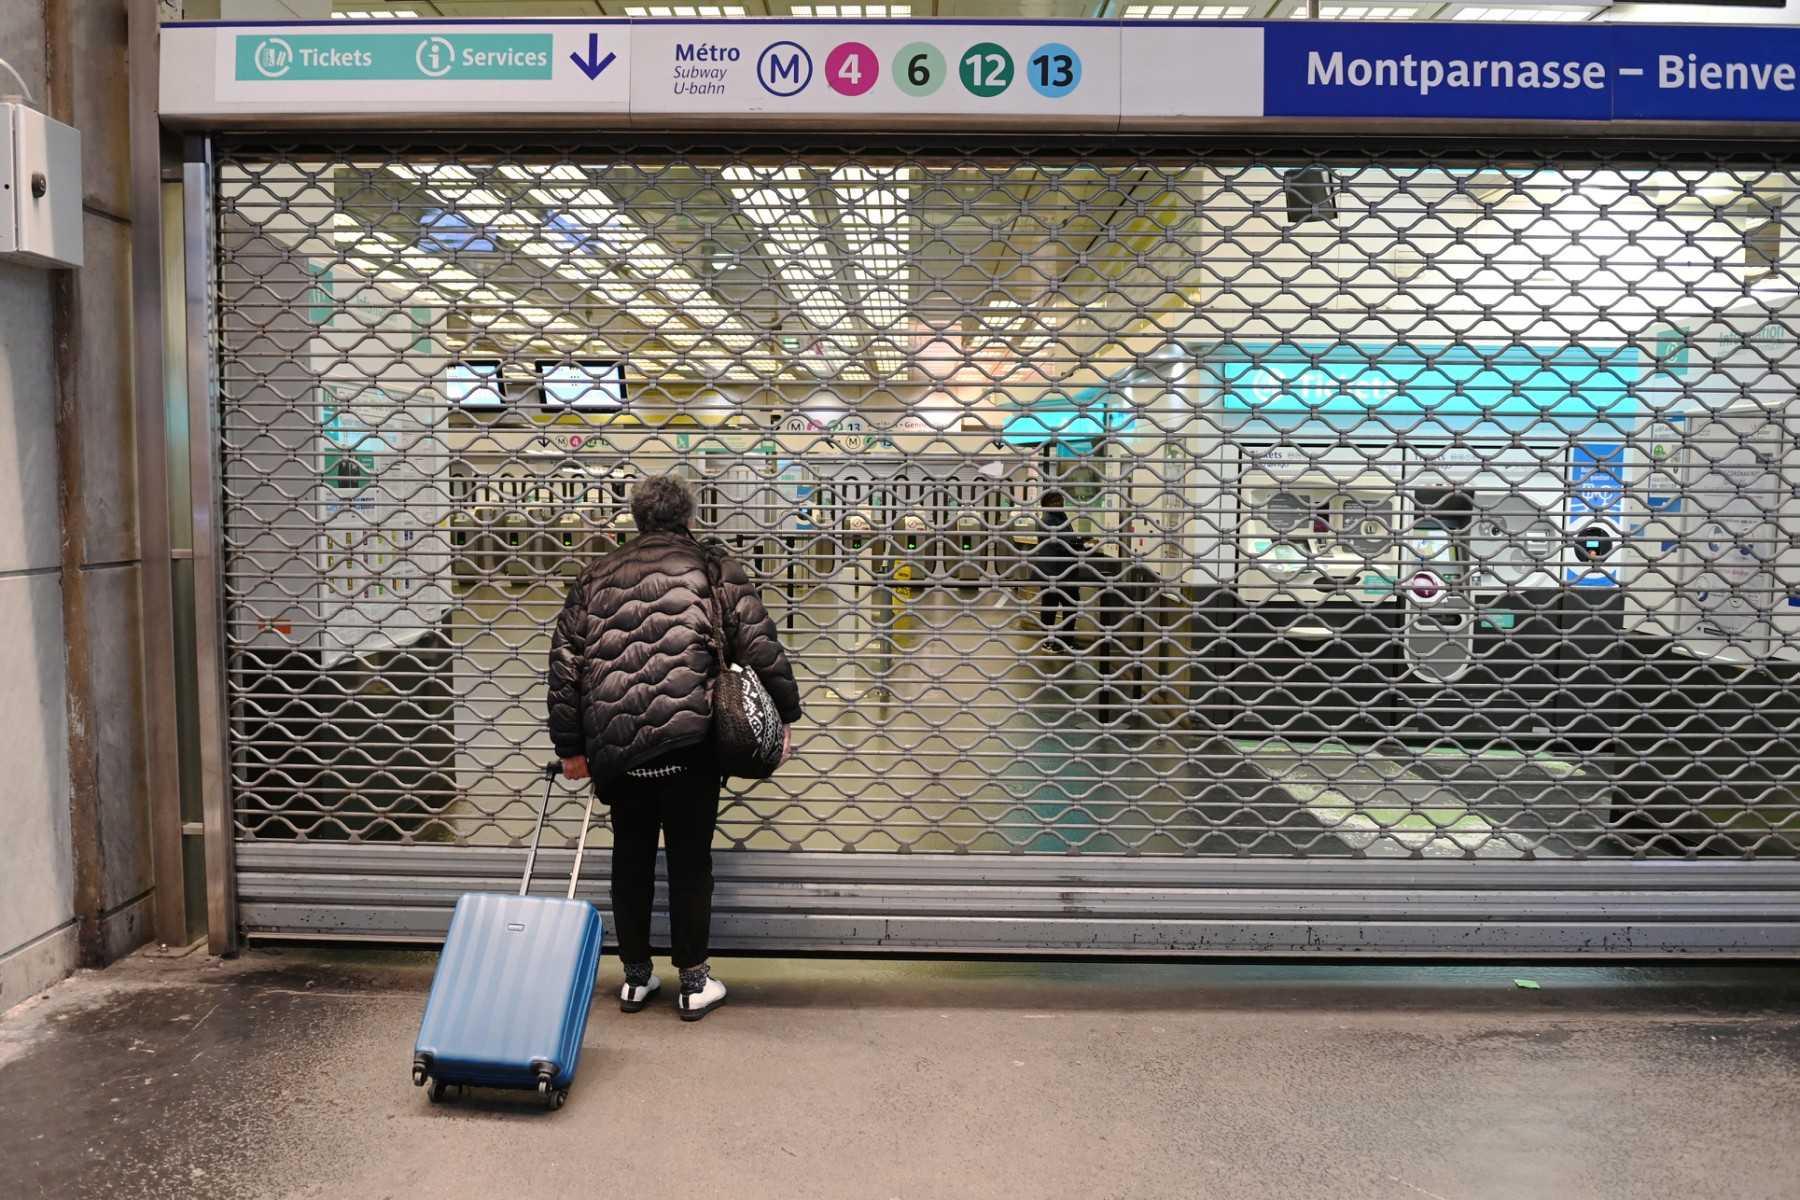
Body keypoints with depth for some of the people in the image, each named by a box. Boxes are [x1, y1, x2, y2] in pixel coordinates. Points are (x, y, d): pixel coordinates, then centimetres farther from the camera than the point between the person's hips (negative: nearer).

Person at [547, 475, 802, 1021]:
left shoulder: (597, 575, 14)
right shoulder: (713, 566, 4)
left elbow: (564, 661, 12)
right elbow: (759, 644, -3)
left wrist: (570, 746, 16)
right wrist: (786, 716, 7)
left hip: (615, 745, 3)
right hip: (687, 742, -3)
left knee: (630, 858, 17)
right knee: (690, 859, 8)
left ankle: (635, 977, 27)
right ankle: (693, 981, 18)